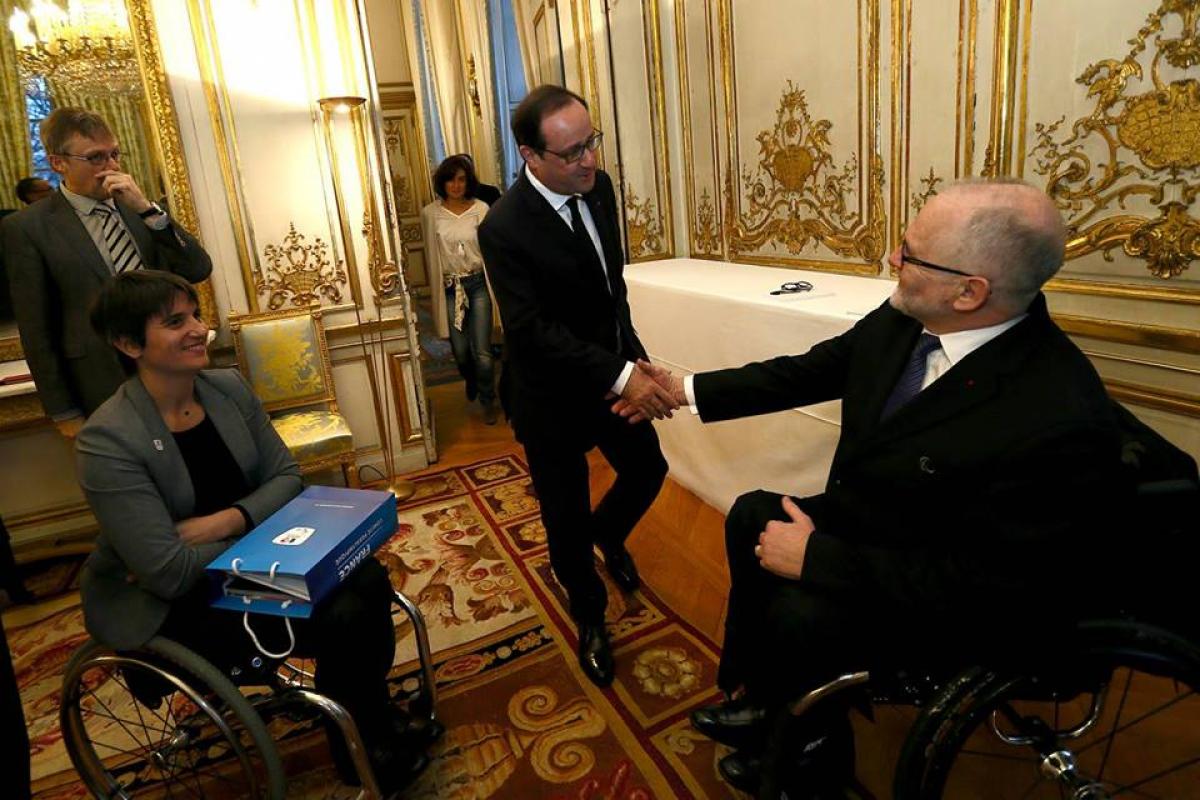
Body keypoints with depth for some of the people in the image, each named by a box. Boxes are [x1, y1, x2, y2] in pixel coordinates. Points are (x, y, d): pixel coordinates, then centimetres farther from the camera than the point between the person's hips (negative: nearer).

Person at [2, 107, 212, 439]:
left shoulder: (139, 206, 7)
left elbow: (198, 271, -2)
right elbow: (36, 332, -3)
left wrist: (147, 209, -15)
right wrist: (65, 414, -1)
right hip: (106, 391, -3)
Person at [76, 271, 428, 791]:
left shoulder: (229, 387, -6)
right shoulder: (107, 441, -24)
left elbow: (286, 477, -2)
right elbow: (170, 573, -26)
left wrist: (222, 522, -19)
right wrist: (251, 525, -13)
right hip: (168, 605, -5)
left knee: (366, 581, -15)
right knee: (340, 622, -20)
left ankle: (375, 714, 11)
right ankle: (361, 748, 11)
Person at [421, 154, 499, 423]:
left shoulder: (481, 208, -5)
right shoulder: (430, 213, -2)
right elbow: (431, 255, 7)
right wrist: (440, 290, 10)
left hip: (478, 284, -1)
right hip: (449, 288, 1)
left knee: (482, 351, -5)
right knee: (460, 351, 9)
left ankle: (488, 401, 19)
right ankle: (471, 382, 44)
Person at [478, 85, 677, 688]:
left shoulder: (598, 186, -3)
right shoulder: (505, 228, -25)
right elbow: (535, 330, -29)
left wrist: (632, 355, 3)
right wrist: (621, 376, -36)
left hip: (615, 371, 6)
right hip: (554, 394, -6)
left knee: (648, 470, 19)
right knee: (567, 518, 11)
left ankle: (607, 532, 53)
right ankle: (591, 619, 38)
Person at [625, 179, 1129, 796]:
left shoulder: (1061, 423, -34)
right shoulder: (900, 321, -14)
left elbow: (983, 584, -29)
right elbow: (805, 372, 0)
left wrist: (817, 557, -27)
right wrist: (689, 390, -1)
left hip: (957, 600, -7)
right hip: (870, 521, 8)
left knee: (797, 616, -21)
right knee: (752, 515, 8)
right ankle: (757, 695, 21)